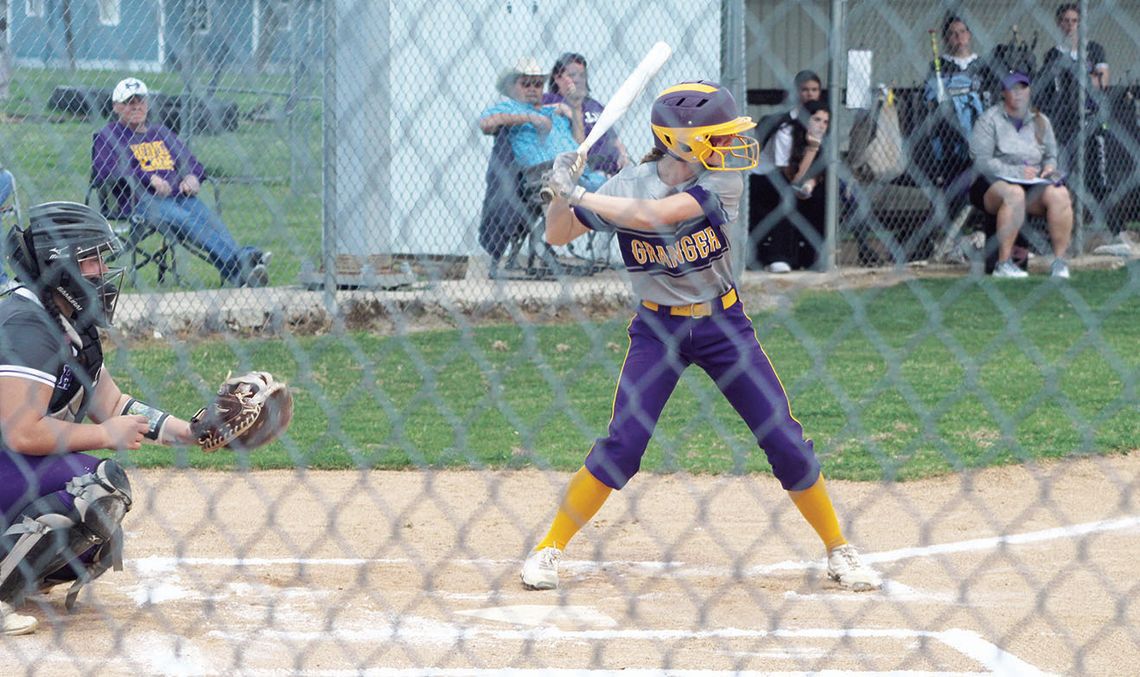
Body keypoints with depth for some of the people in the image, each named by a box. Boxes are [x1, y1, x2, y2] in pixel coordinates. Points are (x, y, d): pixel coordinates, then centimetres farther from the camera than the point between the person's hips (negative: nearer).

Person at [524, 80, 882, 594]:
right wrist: (563, 192, -24)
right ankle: (549, 549, 4)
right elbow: (557, 234, -4)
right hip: (658, 329, -1)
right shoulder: (629, 186, -12)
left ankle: (839, 551, 16)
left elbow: (660, 214, -30)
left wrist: (578, 195, -28)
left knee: (786, 442, 0)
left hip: (724, 324, 1)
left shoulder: (723, 180, -16)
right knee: (622, 444, -11)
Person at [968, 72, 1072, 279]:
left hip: (1034, 185, 4)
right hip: (994, 184, -4)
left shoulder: (1040, 121, 15)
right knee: (1014, 194, -39)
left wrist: (1049, 167, -3)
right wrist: (1017, 172, -20)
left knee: (1059, 194, -27)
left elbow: (1051, 156, 23)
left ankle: (1060, 261, -22)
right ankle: (1003, 264, -37)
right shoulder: (989, 120, -2)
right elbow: (981, 162, -11)